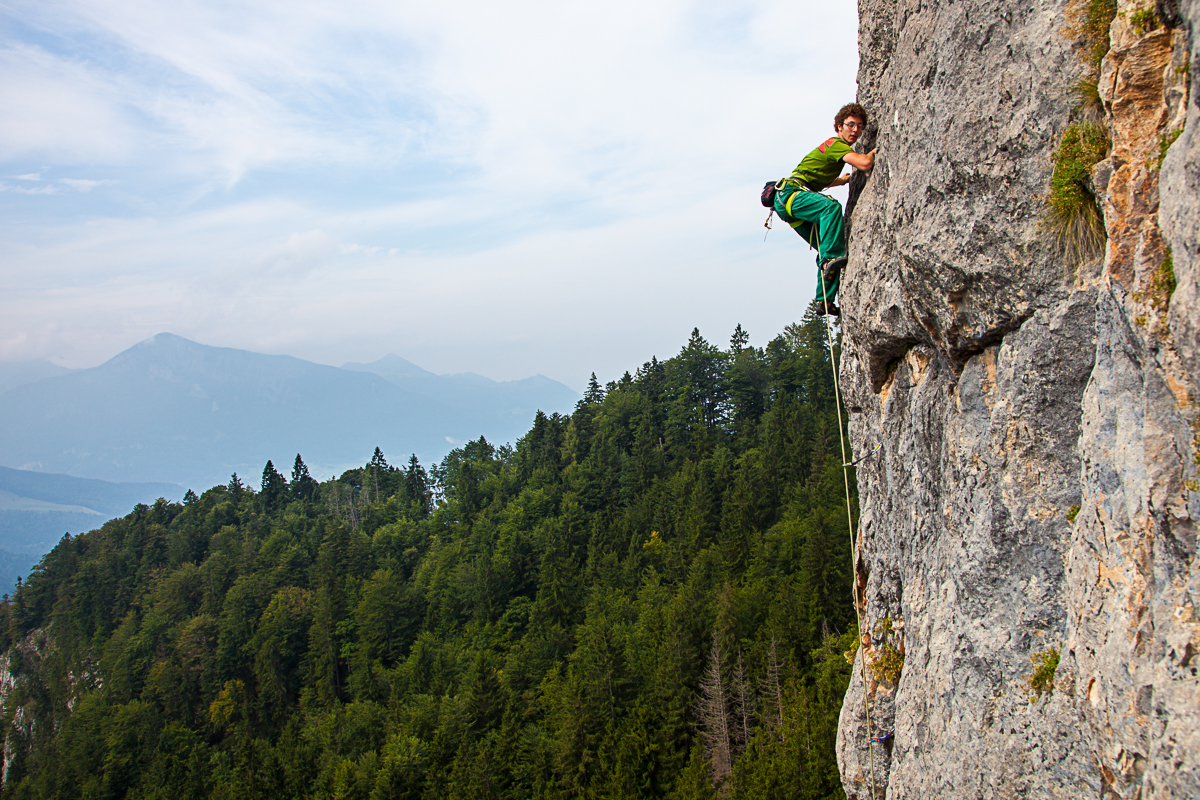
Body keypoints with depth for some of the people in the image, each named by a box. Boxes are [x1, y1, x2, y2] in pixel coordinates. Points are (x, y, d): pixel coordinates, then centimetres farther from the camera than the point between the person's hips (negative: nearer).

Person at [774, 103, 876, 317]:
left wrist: (842, 180, 51)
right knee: (831, 206, -37)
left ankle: (824, 301, 3)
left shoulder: (833, 146, 24)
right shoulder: (837, 145, -8)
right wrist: (876, 150, -6)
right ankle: (830, 258, -44)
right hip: (791, 193, -10)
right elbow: (864, 163, -26)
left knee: (827, 250, 3)